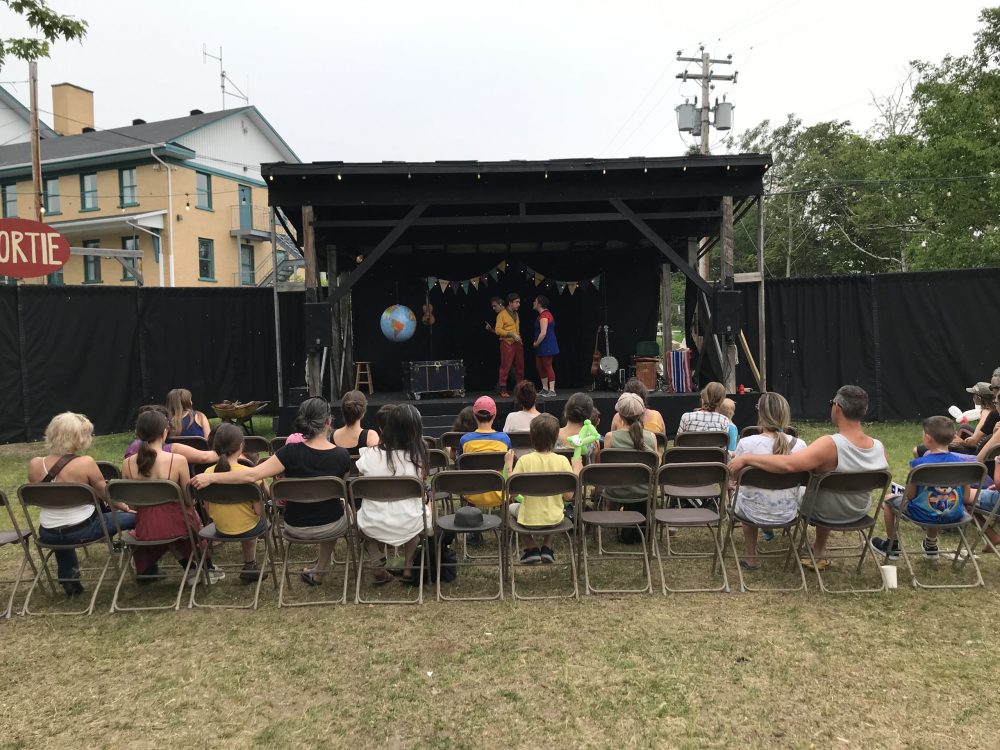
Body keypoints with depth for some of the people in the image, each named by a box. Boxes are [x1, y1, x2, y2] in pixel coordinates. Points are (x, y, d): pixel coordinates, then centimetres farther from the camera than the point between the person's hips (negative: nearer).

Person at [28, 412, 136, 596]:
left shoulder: (35, 465, -9)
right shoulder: (85, 463, -22)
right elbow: (106, 493, -6)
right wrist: (123, 507, 12)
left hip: (48, 536, 5)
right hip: (82, 531, -5)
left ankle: (68, 578, 45)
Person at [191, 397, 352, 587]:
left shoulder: (291, 451, -22)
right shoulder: (342, 455, -17)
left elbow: (252, 475, -26)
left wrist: (211, 477, -17)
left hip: (296, 529, 1)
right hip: (331, 527, -1)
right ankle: (319, 570, 40)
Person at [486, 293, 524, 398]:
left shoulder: (516, 314, 15)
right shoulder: (501, 314, -5)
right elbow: (498, 330, -13)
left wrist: (519, 339, 16)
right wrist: (511, 334, -22)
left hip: (517, 343, 6)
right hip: (507, 343, -6)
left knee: (520, 366, 7)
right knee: (505, 366, -6)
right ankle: (502, 390, -1)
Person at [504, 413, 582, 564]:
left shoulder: (524, 460, -16)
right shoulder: (562, 461, -13)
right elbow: (568, 496, -9)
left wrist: (508, 466, -1)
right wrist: (576, 472, 3)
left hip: (530, 520, -2)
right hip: (554, 520, 2)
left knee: (512, 507, 31)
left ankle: (532, 549, 21)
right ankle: (547, 548, 26)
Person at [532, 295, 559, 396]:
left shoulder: (544, 316, -19)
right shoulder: (545, 314, 15)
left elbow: (543, 333, -24)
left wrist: (536, 343, -12)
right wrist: (537, 343, 18)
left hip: (546, 346, -11)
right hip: (542, 347, 11)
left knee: (548, 367, -7)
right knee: (539, 366, 15)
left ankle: (552, 390, -3)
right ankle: (545, 389, 22)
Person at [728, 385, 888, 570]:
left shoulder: (830, 445, -39)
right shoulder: (879, 447, -21)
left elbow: (786, 464, -51)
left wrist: (746, 458, -42)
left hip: (827, 513, -4)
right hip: (859, 512, 4)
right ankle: (819, 551, 44)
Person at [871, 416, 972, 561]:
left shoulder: (918, 464, -22)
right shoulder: (961, 462, -9)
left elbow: (910, 495, -16)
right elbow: (966, 497, -2)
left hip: (924, 515, -5)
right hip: (954, 515, 5)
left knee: (888, 500, 22)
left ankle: (892, 545, 34)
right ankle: (931, 545, 53)